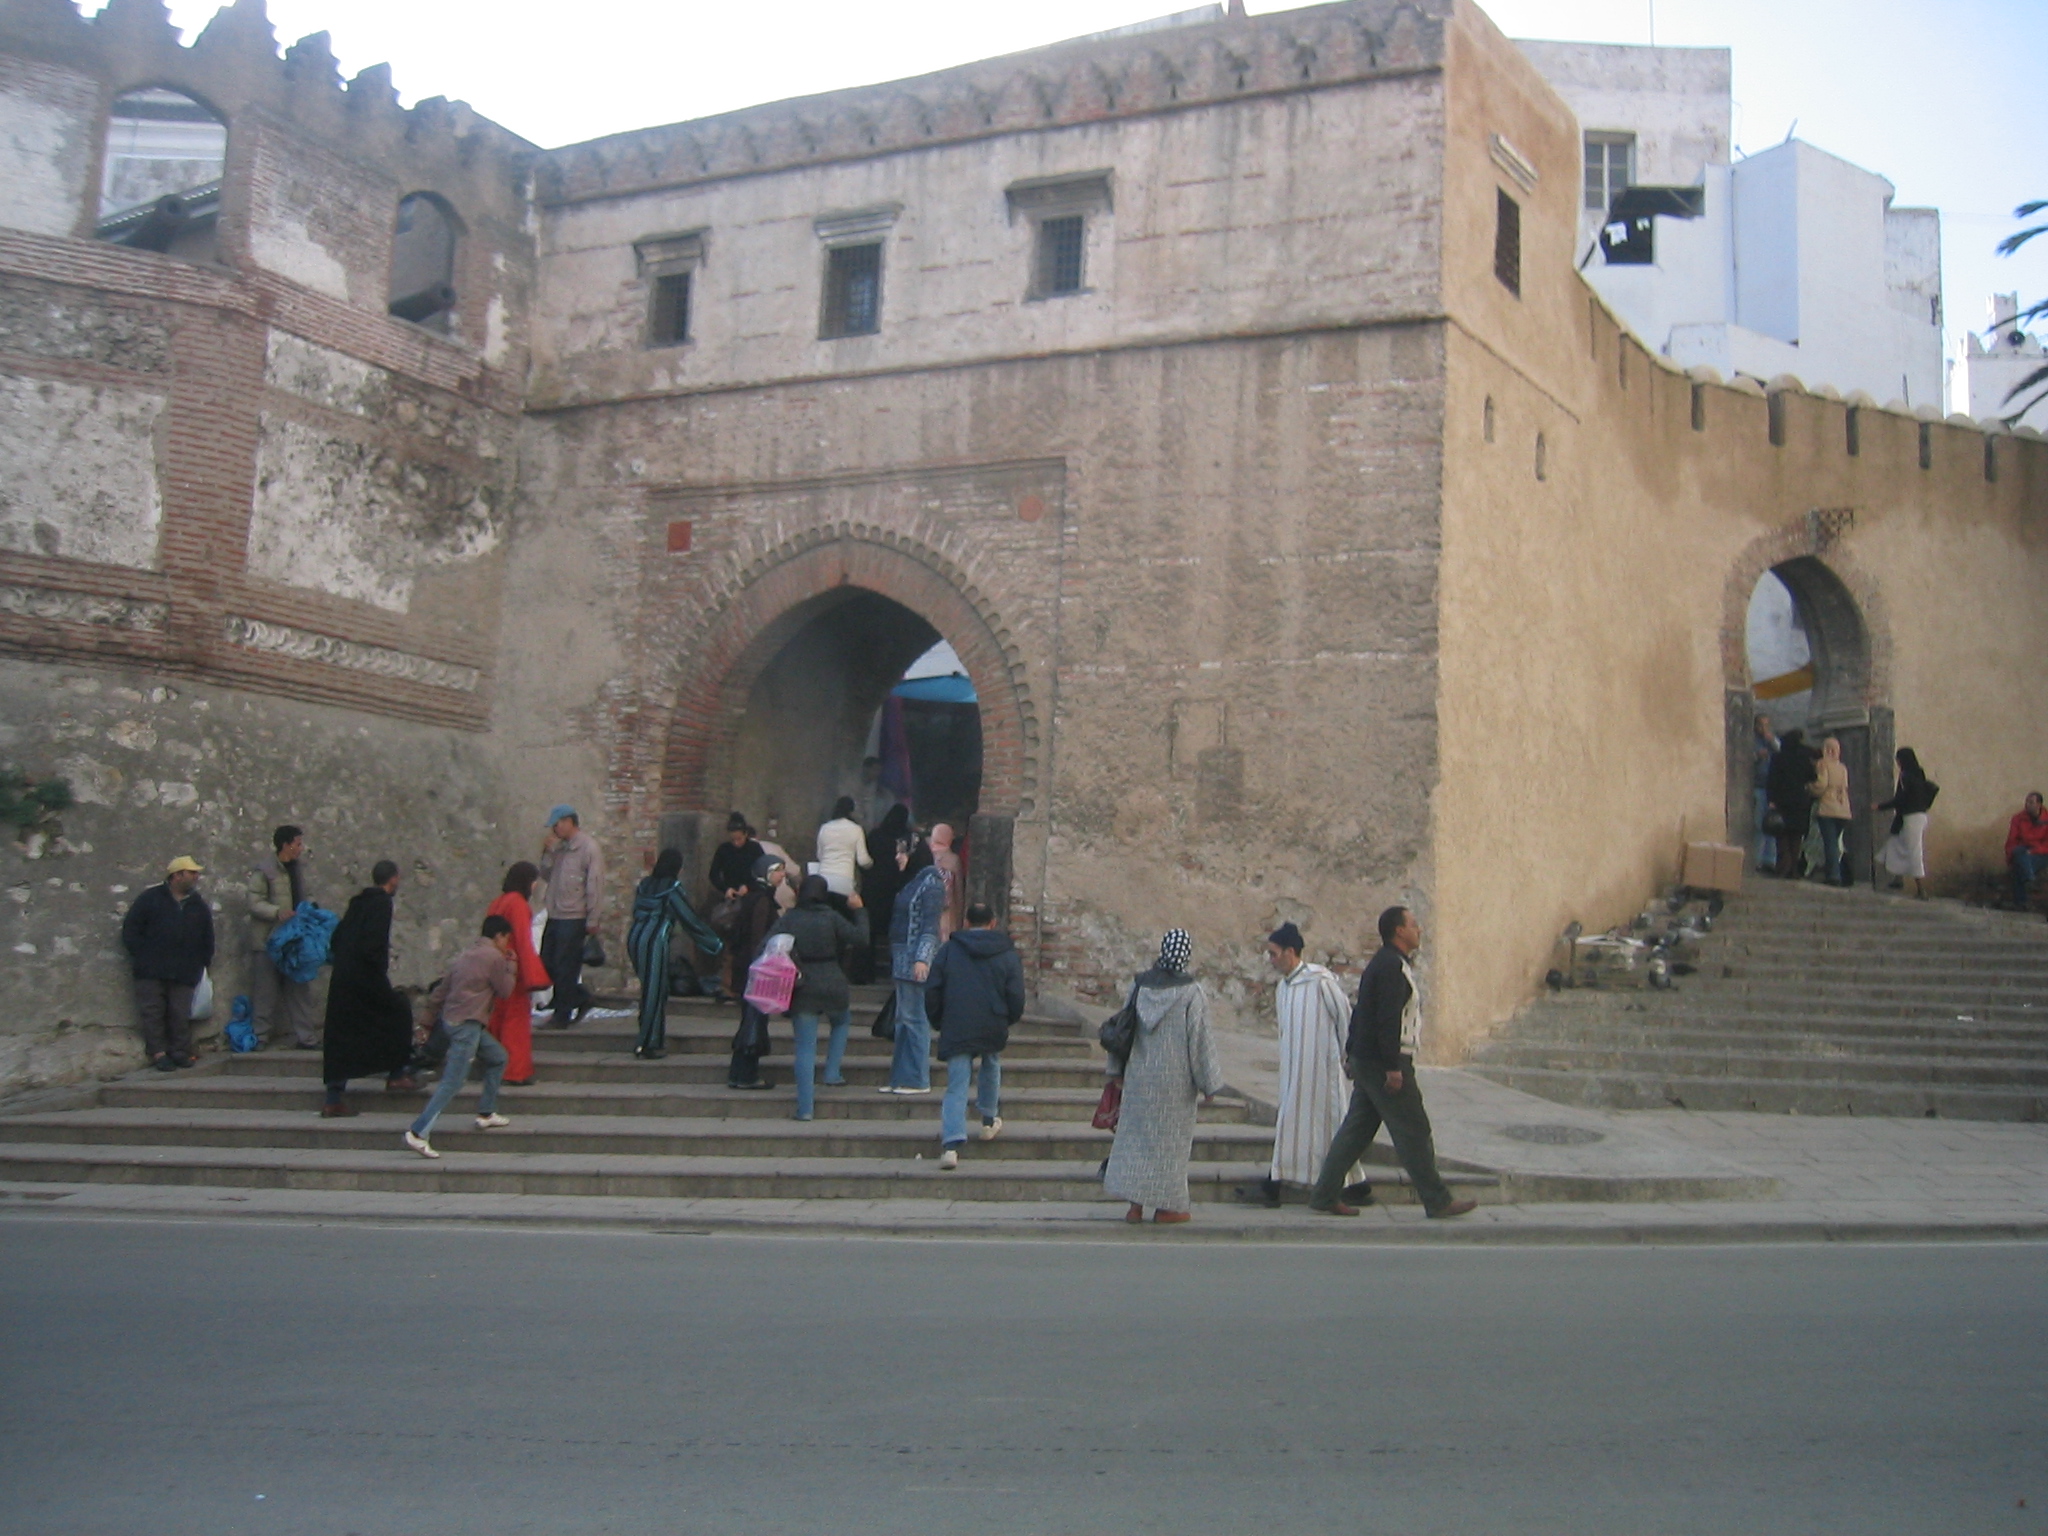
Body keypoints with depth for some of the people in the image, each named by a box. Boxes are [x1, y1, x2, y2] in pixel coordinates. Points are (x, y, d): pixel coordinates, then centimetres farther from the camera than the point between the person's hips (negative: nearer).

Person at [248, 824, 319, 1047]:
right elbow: (255, 904, -13)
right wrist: (277, 912, -27)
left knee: (300, 989, 8)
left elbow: (307, 895, 21)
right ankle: (259, 1036, 8)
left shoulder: (298, 868, 13)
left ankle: (306, 1037, 12)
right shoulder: (264, 871, -9)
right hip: (268, 940, -7)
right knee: (266, 990, -1)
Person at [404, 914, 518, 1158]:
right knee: (453, 1082, -11)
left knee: (498, 1057, 22)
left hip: (452, 1018, 10)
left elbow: (447, 983, 15)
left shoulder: (467, 954, 16)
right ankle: (418, 1132, -16)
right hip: (466, 1024, -10)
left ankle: (486, 1113, 25)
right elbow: (505, 990, -1)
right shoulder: (494, 957, -9)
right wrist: (512, 965, 10)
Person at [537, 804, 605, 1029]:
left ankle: (562, 1016, 9)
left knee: (565, 968, -1)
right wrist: (548, 852, -1)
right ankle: (580, 999, 26)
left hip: (574, 918, -8)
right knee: (547, 964, 12)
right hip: (555, 916, 8)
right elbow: (546, 875, 13)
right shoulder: (560, 847, 14)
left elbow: (595, 885, -13)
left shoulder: (588, 847, -11)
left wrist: (592, 920, -15)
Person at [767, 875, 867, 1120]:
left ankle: (805, 1107, -2)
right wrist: (859, 911, 12)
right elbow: (860, 937, -1)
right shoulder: (831, 918, -3)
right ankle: (832, 1073, 21)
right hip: (832, 987, 0)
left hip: (801, 990, 0)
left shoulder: (788, 919, 0)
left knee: (805, 1047, 2)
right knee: (842, 1022, 31)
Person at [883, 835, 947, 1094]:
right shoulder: (911, 882, 17)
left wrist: (922, 958, -24)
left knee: (913, 1018, -6)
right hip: (902, 958, 9)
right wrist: (896, 958, 18)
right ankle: (901, 1077, 15)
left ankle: (917, 1080, -1)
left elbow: (930, 925, -16)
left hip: (915, 959, -9)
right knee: (903, 1019, 10)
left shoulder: (930, 882, -10)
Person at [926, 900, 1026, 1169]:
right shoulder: (1008, 953, 3)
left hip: (955, 1031, -1)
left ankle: (951, 1144, -14)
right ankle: (989, 1121, 40)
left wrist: (938, 1022, 17)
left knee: (956, 1087, -1)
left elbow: (932, 992, 4)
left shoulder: (948, 950, 4)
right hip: (994, 1030, 1)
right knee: (991, 1067, 29)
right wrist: (1007, 1021, 18)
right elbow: (1016, 997, 0)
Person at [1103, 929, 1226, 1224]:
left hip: (1139, 1074, 4)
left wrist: (1118, 1069, 16)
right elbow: (1200, 1039, -11)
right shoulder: (1191, 992, -13)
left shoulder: (1141, 985, 0)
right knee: (1171, 1137, 7)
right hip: (1175, 1076, -4)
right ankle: (1167, 1205, 12)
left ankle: (1135, 1204, 11)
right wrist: (1209, 1083, -3)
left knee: (1136, 1134, 10)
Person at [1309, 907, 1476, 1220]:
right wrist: (1394, 1067, -23)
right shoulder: (1392, 966, -15)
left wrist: (1351, 1052, 23)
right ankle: (1437, 1201, 6)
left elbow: (1360, 1013, 21)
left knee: (1356, 1130, 10)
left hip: (1366, 1062, 10)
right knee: (1414, 1132, -2)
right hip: (1383, 1063, -10)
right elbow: (1388, 1019, -22)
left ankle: (1323, 1197, 11)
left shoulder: (1382, 963, 18)